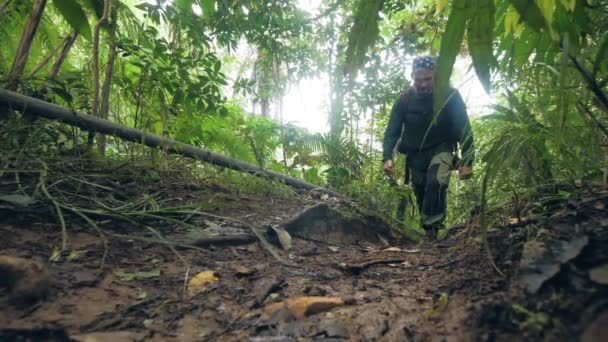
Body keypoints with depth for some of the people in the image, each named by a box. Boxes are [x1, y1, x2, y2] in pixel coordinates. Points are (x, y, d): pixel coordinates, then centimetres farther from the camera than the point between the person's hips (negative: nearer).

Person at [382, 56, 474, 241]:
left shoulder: (450, 96, -15)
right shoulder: (405, 99, -10)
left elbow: (464, 130, -12)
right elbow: (392, 130, -7)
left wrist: (467, 161, -19)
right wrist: (387, 158, -20)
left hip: (441, 148, -3)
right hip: (415, 153, 3)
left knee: (436, 182, -29)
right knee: (421, 192, 5)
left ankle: (431, 226, -18)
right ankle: (430, 232, 23)